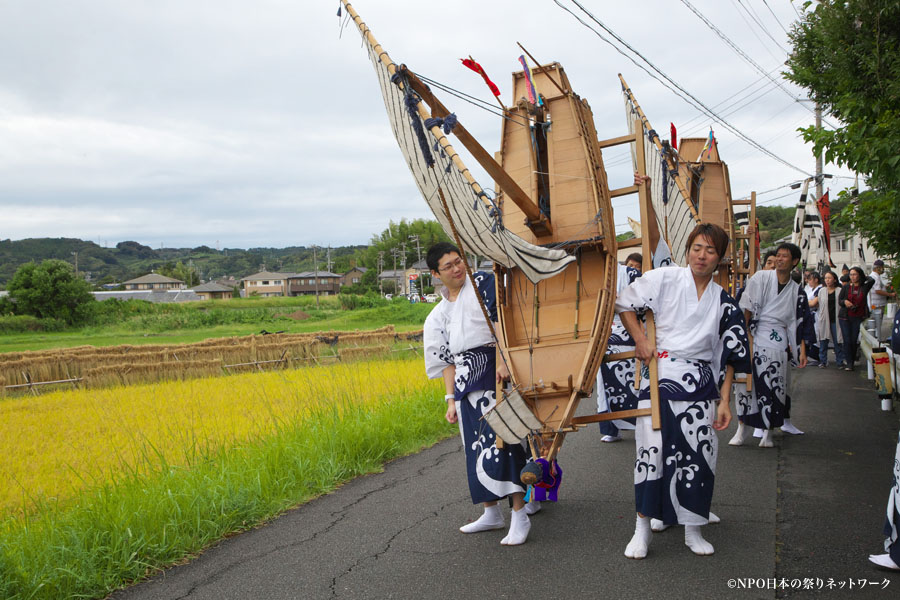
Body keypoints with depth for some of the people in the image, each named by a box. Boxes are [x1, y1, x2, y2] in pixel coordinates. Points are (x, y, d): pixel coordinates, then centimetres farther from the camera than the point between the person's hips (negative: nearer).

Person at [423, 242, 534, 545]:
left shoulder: (484, 282, -1)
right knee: (477, 445, 10)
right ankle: (491, 513, 23)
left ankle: (520, 515, -9)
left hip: (495, 371, -6)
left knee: (502, 438, -13)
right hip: (466, 382, 6)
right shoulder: (439, 314, 16)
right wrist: (451, 400, 9)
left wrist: (502, 359, -24)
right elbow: (446, 361, 16)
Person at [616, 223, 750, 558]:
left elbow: (729, 356, 10)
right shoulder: (664, 279, -1)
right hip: (659, 376, -3)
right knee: (652, 449, -7)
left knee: (700, 454, 3)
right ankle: (642, 530, 7)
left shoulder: (724, 302, 8)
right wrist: (640, 339, -4)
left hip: (700, 383, 3)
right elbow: (623, 304, 6)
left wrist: (724, 400, 4)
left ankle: (692, 531, 20)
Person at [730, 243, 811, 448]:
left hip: (777, 341, 2)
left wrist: (802, 351, 6)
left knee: (773, 386, -1)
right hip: (753, 336, -2)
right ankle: (742, 428, 5)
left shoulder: (796, 291, 11)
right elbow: (747, 307, -3)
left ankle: (768, 432, 11)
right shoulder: (761, 278, 3)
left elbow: (798, 323, 12)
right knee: (745, 381, -6)